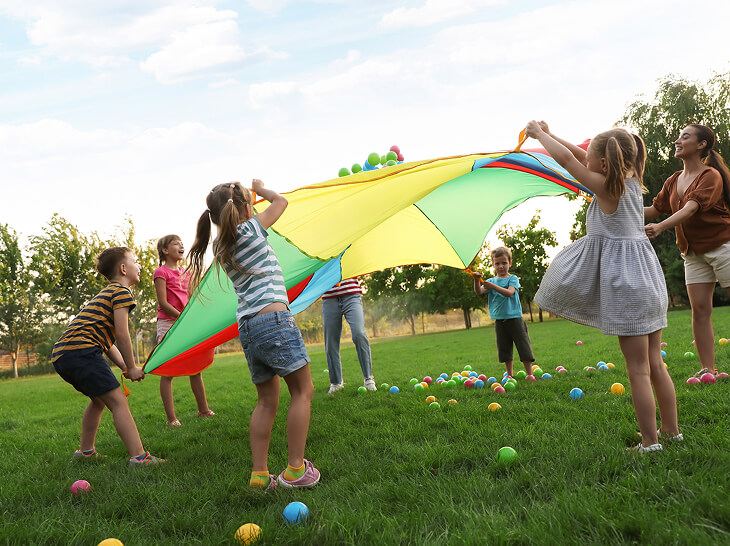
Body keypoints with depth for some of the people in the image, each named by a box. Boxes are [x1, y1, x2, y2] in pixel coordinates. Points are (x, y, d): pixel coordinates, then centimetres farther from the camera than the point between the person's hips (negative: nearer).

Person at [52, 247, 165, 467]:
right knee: (118, 401, -13)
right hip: (81, 350, -10)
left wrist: (125, 368, 17)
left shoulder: (104, 294, 30)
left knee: (99, 399, 26)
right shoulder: (122, 292, 0)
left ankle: (86, 451, 34)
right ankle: (139, 457, -20)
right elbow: (121, 334, -9)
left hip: (61, 355, 10)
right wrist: (132, 368, 1)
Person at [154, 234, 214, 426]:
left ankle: (203, 410, 18)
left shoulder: (185, 272, 16)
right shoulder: (161, 272, -5)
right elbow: (163, 303, -11)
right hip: (167, 323, -7)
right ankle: (171, 418, -1)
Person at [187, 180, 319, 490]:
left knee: (267, 401, 13)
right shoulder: (251, 229, -2)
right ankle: (296, 469, -2)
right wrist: (259, 187, 31)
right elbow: (280, 201, 14)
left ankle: (259, 475, 10)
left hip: (247, 328, 8)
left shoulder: (221, 247, 16)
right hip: (274, 318, -8)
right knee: (302, 390, 1)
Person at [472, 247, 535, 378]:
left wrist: (493, 286, -32)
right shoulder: (492, 280, 9)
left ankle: (530, 374, 5)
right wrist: (477, 281, -26)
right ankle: (510, 374, 19)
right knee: (504, 349, 9)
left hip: (514, 318, -3)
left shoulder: (513, 278, -1)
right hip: (499, 320, 3)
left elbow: (509, 292, -20)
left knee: (523, 347, -1)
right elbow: (479, 291, -6)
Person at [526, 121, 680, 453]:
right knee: (655, 365, 14)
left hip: (625, 282, -8)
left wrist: (539, 134, 3)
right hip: (648, 279, 8)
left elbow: (566, 158, -11)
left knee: (638, 370, -2)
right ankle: (672, 432, 22)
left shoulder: (606, 187, -12)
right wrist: (549, 135, 21)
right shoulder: (631, 181, 10)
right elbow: (581, 157, 19)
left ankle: (650, 442, 4)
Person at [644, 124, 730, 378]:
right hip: (693, 252, 6)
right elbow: (654, 209, 13)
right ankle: (707, 369, 0)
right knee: (699, 309, -2)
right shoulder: (674, 181, 10)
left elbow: (691, 208, -28)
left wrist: (660, 227, -42)